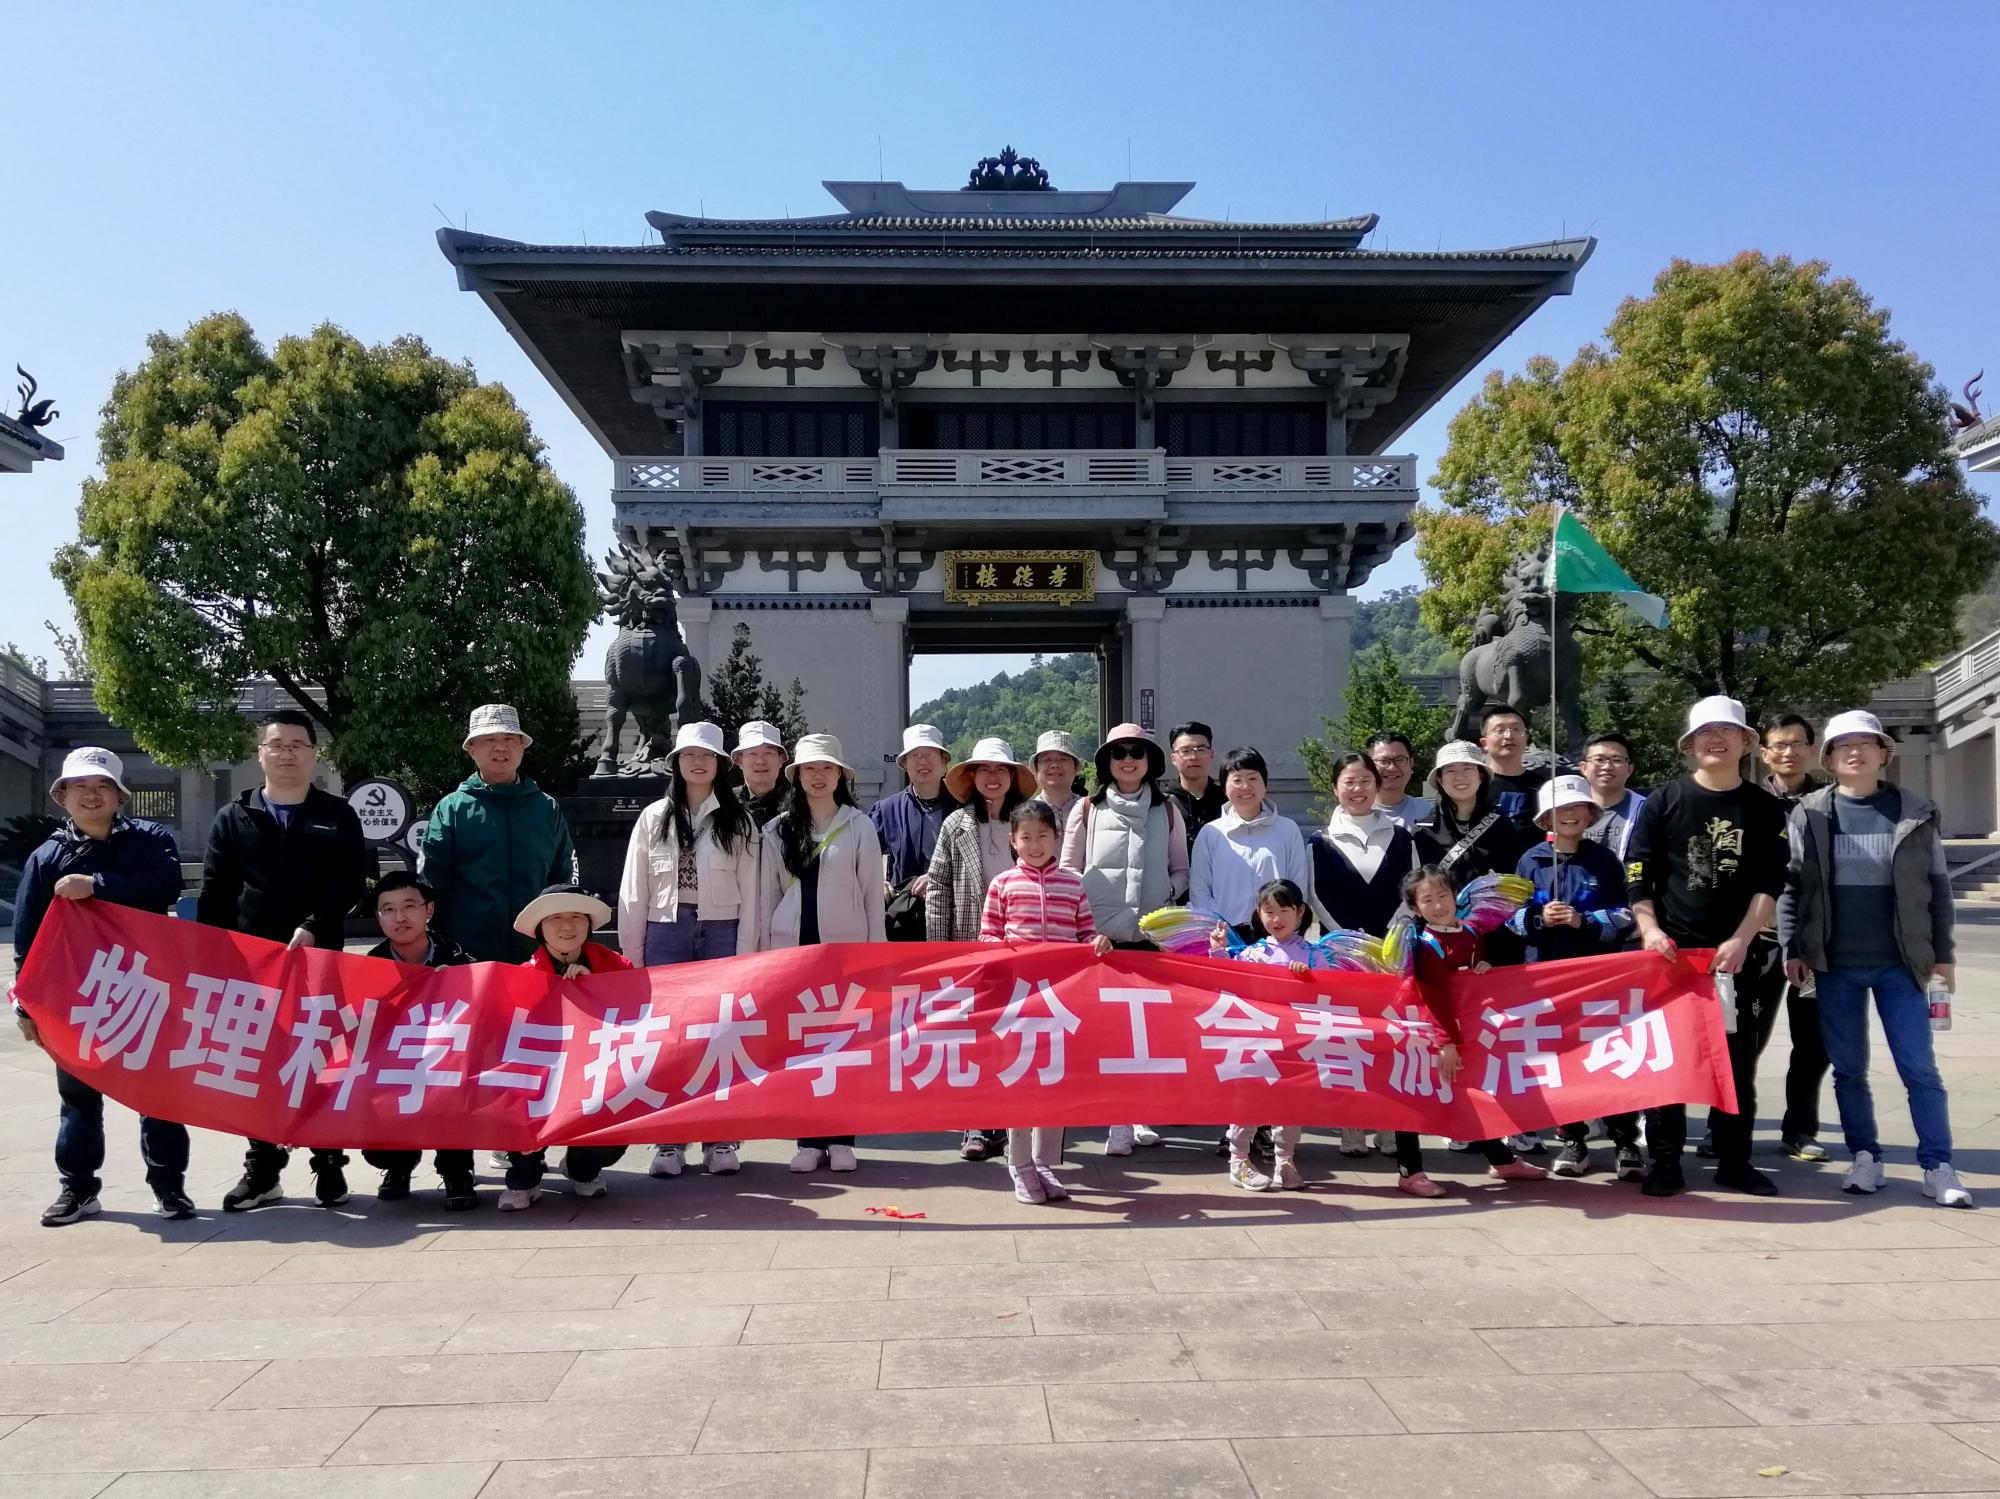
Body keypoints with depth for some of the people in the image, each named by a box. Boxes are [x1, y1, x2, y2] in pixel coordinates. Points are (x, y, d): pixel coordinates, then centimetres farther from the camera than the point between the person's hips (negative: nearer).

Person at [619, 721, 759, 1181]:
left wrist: (744, 952, -2)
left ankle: (720, 1140, 9)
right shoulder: (653, 818, 7)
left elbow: (748, 890, 3)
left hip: (721, 931, -1)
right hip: (666, 932, 1)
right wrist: (631, 951, 1)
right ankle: (667, 1141, 9)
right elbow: (634, 890, 7)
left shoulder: (737, 820, 6)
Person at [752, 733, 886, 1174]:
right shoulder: (778, 830, 9)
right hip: (792, 945, 2)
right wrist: (764, 953, 6)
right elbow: (767, 896, 10)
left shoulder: (859, 827, 3)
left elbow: (872, 892, 3)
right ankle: (809, 1140, 9)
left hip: (845, 945, -2)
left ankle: (841, 1140, 7)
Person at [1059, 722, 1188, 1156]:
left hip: (1153, 936, 1)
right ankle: (1118, 1120, 3)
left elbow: (1181, 870, 15)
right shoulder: (1087, 810, 6)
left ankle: (1139, 1114, 14)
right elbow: (1068, 871, 8)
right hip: (1100, 936, -1)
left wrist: (1170, 891, -5)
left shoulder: (1167, 811, 10)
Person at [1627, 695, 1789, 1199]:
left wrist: (1741, 940, -12)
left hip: (1738, 954, 1)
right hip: (1670, 950, -1)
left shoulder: (1765, 809, 6)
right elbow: (1637, 873, 1)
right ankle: (1664, 1161, 8)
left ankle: (1734, 1160, 18)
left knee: (1739, 1059, 7)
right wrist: (1649, 929, -12)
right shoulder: (1663, 802, 2)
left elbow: (1770, 885, 0)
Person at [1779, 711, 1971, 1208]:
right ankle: (1864, 1158, 19)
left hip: (1900, 963, -1)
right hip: (1835, 964, 1)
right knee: (1849, 1069, 8)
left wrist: (1942, 952, 4)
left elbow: (1937, 885, 6)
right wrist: (1792, 948, -3)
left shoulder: (1916, 812, 2)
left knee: (1919, 1068, 0)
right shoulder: (1808, 814, 2)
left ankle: (1938, 1166, 9)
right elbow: (1791, 885, 3)